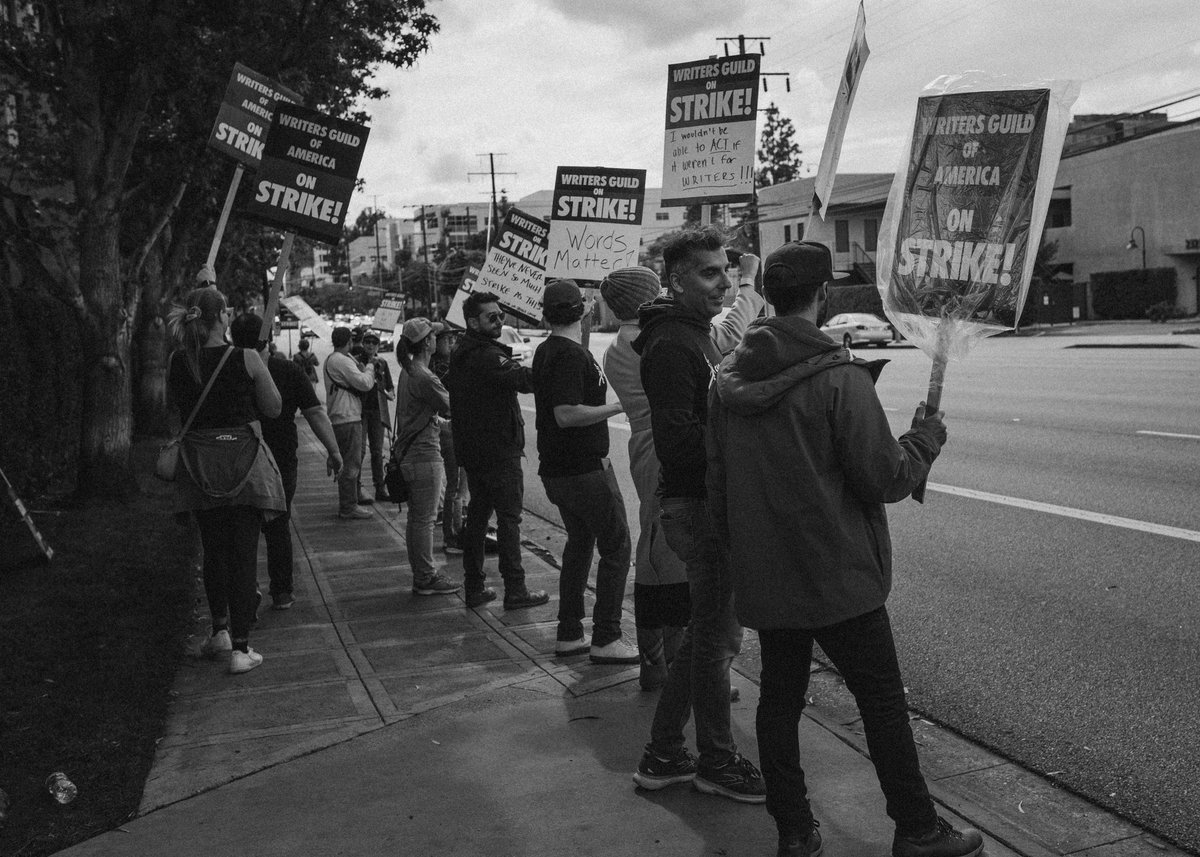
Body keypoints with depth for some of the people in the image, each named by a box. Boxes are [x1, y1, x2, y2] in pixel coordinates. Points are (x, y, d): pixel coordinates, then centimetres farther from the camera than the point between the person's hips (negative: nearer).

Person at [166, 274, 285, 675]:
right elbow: (273, 408, -4)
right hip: (243, 459, -3)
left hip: (199, 466, 3)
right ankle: (240, 648, 2)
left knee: (213, 549, 20)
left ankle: (220, 629, 24)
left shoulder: (178, 362, -4)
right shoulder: (246, 358, -12)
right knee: (243, 552, 1)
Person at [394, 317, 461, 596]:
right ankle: (426, 579, 5)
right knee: (425, 519, -2)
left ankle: (421, 575, 24)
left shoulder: (408, 371, 12)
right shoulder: (423, 377, -20)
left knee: (416, 518, 15)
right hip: (425, 454, -10)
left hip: (409, 452, 10)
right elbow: (451, 408, -14)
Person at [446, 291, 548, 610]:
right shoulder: (487, 356, -18)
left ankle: (473, 588, 18)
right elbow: (523, 379, -32)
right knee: (509, 517, -3)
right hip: (499, 450, -9)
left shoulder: (460, 354, 13)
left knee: (477, 514, 13)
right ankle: (515, 590, 1)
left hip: (470, 450, 9)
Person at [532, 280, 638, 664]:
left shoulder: (547, 350, 11)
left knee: (579, 543, 17)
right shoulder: (570, 355, -19)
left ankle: (569, 634, 21)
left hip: (558, 469, 10)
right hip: (585, 469, -10)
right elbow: (567, 414, -27)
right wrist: (618, 406, -21)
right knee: (616, 547, -1)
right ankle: (606, 639, 1)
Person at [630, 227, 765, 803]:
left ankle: (662, 755, 26)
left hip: (707, 502, 10)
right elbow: (677, 441, -25)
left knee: (704, 632, 16)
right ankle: (717, 761, 19)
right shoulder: (671, 345, -17)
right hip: (698, 504, -10)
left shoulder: (696, 336, 16)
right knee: (716, 636, 3)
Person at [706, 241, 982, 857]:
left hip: (762, 576, 6)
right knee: (882, 705, 7)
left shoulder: (728, 378, 3)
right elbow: (885, 480, -16)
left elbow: (717, 484, 9)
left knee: (780, 697, 14)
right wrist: (924, 439, 2)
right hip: (837, 576, -6)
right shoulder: (839, 377, -18)